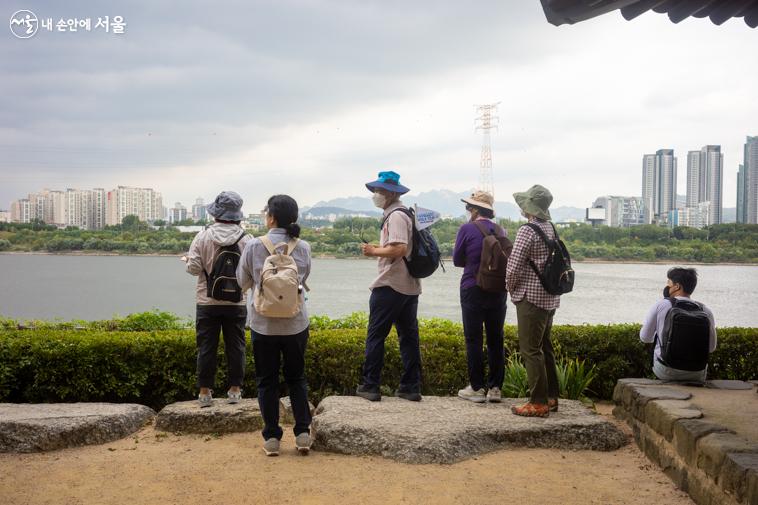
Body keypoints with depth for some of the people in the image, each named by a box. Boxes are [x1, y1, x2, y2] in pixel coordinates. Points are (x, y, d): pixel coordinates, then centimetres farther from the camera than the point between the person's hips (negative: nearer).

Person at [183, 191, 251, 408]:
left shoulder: (203, 236, -9)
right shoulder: (246, 239, -6)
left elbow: (194, 268, -9)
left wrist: (188, 260, 13)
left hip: (208, 302, -1)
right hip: (237, 302, 1)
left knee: (206, 347, 7)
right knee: (235, 346, 10)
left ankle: (205, 392, 10)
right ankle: (235, 390, 15)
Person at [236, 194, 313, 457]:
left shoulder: (254, 246, -11)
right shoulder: (303, 247, -5)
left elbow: (243, 281, 2)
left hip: (264, 324, -2)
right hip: (296, 323, 2)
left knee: (267, 381, 11)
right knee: (296, 378, 16)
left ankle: (272, 438, 13)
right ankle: (303, 433, 13)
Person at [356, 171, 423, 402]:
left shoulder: (396, 216, -14)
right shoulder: (406, 213, 16)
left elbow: (399, 249, -25)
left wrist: (374, 251, -13)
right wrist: (379, 248, 12)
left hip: (390, 287, -9)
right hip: (410, 286, 9)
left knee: (375, 336, -1)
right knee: (409, 336, 9)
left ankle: (370, 386, 4)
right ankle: (411, 387, 14)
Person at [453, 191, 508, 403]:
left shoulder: (467, 229, -10)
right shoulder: (501, 231, 4)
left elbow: (457, 260, -1)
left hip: (473, 290, -4)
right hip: (498, 291, 5)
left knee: (474, 339, 3)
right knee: (496, 339, 10)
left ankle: (477, 388, 4)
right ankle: (495, 387, 13)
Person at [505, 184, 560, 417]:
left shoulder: (527, 231, -16)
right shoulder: (551, 228, 10)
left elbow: (513, 267, -18)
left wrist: (511, 286, 2)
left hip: (531, 298, -9)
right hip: (550, 297, 9)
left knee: (530, 350, -4)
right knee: (544, 347, 17)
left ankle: (538, 403, -2)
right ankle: (551, 397, 23)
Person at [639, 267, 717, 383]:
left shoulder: (661, 305, -10)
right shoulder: (705, 311, -5)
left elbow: (645, 337, 0)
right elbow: (711, 347, 3)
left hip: (665, 372, -2)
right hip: (697, 375, 2)